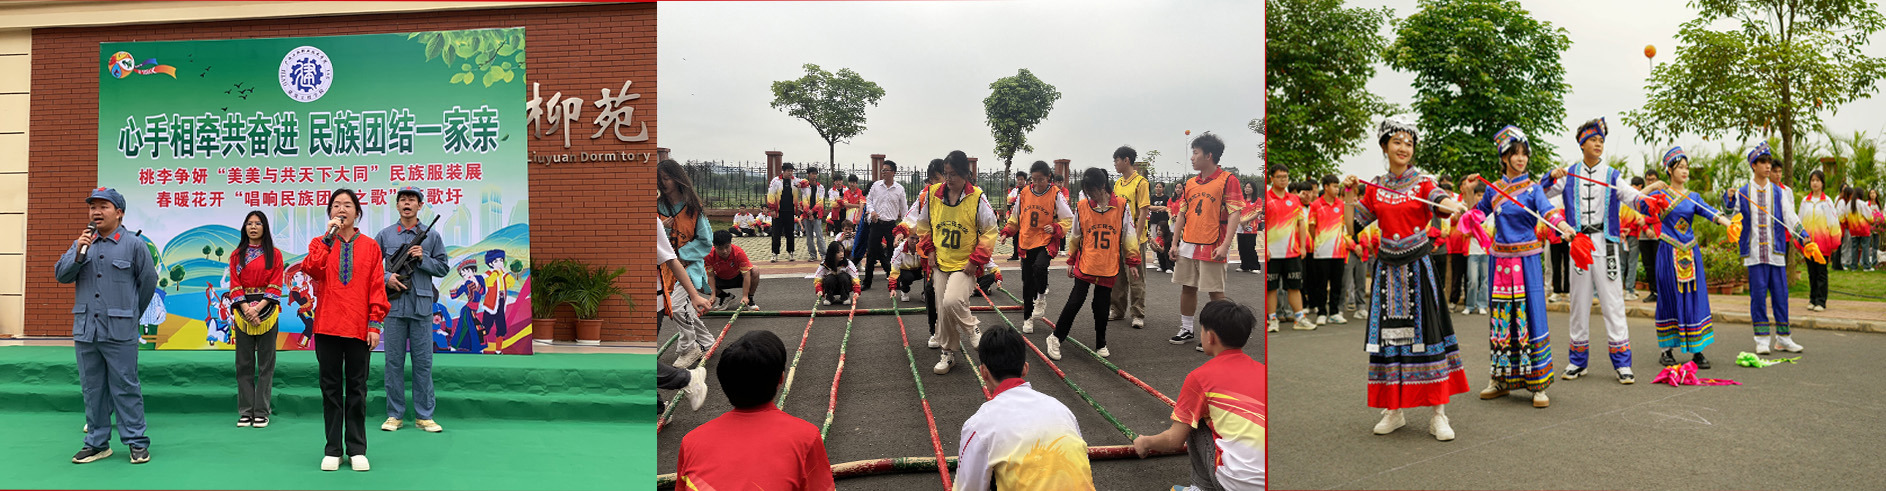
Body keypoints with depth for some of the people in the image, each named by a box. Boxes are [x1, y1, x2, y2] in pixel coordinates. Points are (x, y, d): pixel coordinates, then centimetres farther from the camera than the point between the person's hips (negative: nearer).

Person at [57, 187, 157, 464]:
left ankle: (137, 442, 4)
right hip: (85, 330, 5)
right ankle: (97, 443, 19)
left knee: (125, 387, -2)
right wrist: (78, 253, -12)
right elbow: (61, 275, 4)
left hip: (119, 331, -5)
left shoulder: (133, 244, -2)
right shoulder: (82, 243, 11)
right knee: (91, 389, 10)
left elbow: (149, 281, 5)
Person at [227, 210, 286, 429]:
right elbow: (235, 286, 4)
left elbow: (275, 286, -1)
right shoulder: (237, 255, 11)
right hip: (242, 310, 2)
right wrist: (246, 309, -11)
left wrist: (258, 308, -14)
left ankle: (261, 412, 3)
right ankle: (245, 412, 9)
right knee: (244, 362, 3)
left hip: (266, 310, -2)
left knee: (266, 362, -1)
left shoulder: (274, 254, 5)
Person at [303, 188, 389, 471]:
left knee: (357, 389, 5)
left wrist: (375, 324, -5)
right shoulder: (320, 243, 9)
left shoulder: (370, 246, 5)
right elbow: (313, 270, -12)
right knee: (331, 389, 6)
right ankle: (333, 451, 13)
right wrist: (328, 237, -12)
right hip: (327, 326, 1)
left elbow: (377, 287, 2)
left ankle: (357, 450, 11)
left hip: (359, 328, -1)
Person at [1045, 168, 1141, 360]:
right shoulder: (1082, 206, 0)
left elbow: (1129, 235, 3)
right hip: (1085, 264, 0)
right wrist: (1071, 261, 13)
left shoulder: (1122, 206, -3)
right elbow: (1075, 236, 10)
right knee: (1076, 301, -4)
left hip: (1109, 266, 0)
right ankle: (1056, 338, 9)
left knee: (1102, 306, 8)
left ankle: (1101, 345, 24)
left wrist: (1132, 262, 4)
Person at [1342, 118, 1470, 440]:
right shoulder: (1375, 188, 8)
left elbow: (1446, 206, -17)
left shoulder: (1423, 182, 1)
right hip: (1387, 268, 3)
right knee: (1389, 334, 4)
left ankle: (1439, 414, 1)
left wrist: (1462, 201, -38)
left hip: (1418, 267, -2)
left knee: (1426, 333, -5)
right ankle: (1393, 410, 15)